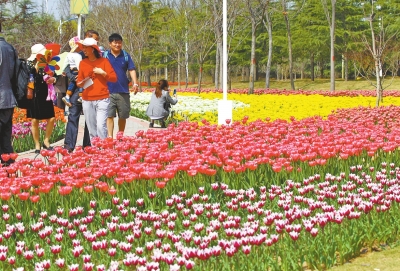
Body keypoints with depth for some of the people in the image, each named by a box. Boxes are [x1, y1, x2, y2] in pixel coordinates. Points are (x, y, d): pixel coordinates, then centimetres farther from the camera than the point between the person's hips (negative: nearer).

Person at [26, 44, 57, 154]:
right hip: (34, 95, -3)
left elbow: (53, 76, 12)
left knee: (51, 119, 0)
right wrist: (37, 65, -20)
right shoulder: (30, 64, -4)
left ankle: (46, 141, 18)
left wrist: (53, 79, -10)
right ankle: (37, 145, 11)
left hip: (46, 94, 3)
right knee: (35, 120, 1)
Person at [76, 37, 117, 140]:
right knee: (91, 129, 4)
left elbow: (114, 78, 2)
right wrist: (80, 84, -8)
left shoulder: (104, 61, 2)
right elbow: (79, 80, 14)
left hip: (102, 99, -3)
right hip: (87, 100, 3)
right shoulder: (83, 63, 10)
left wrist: (103, 73, -11)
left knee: (101, 126, -14)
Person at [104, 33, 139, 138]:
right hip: (108, 91, -2)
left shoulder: (126, 56, 6)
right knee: (109, 115, -9)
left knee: (123, 116, 10)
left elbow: (132, 70, 2)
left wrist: (135, 83, -13)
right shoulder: (104, 55, 3)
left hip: (123, 91, 2)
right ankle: (110, 137, -13)